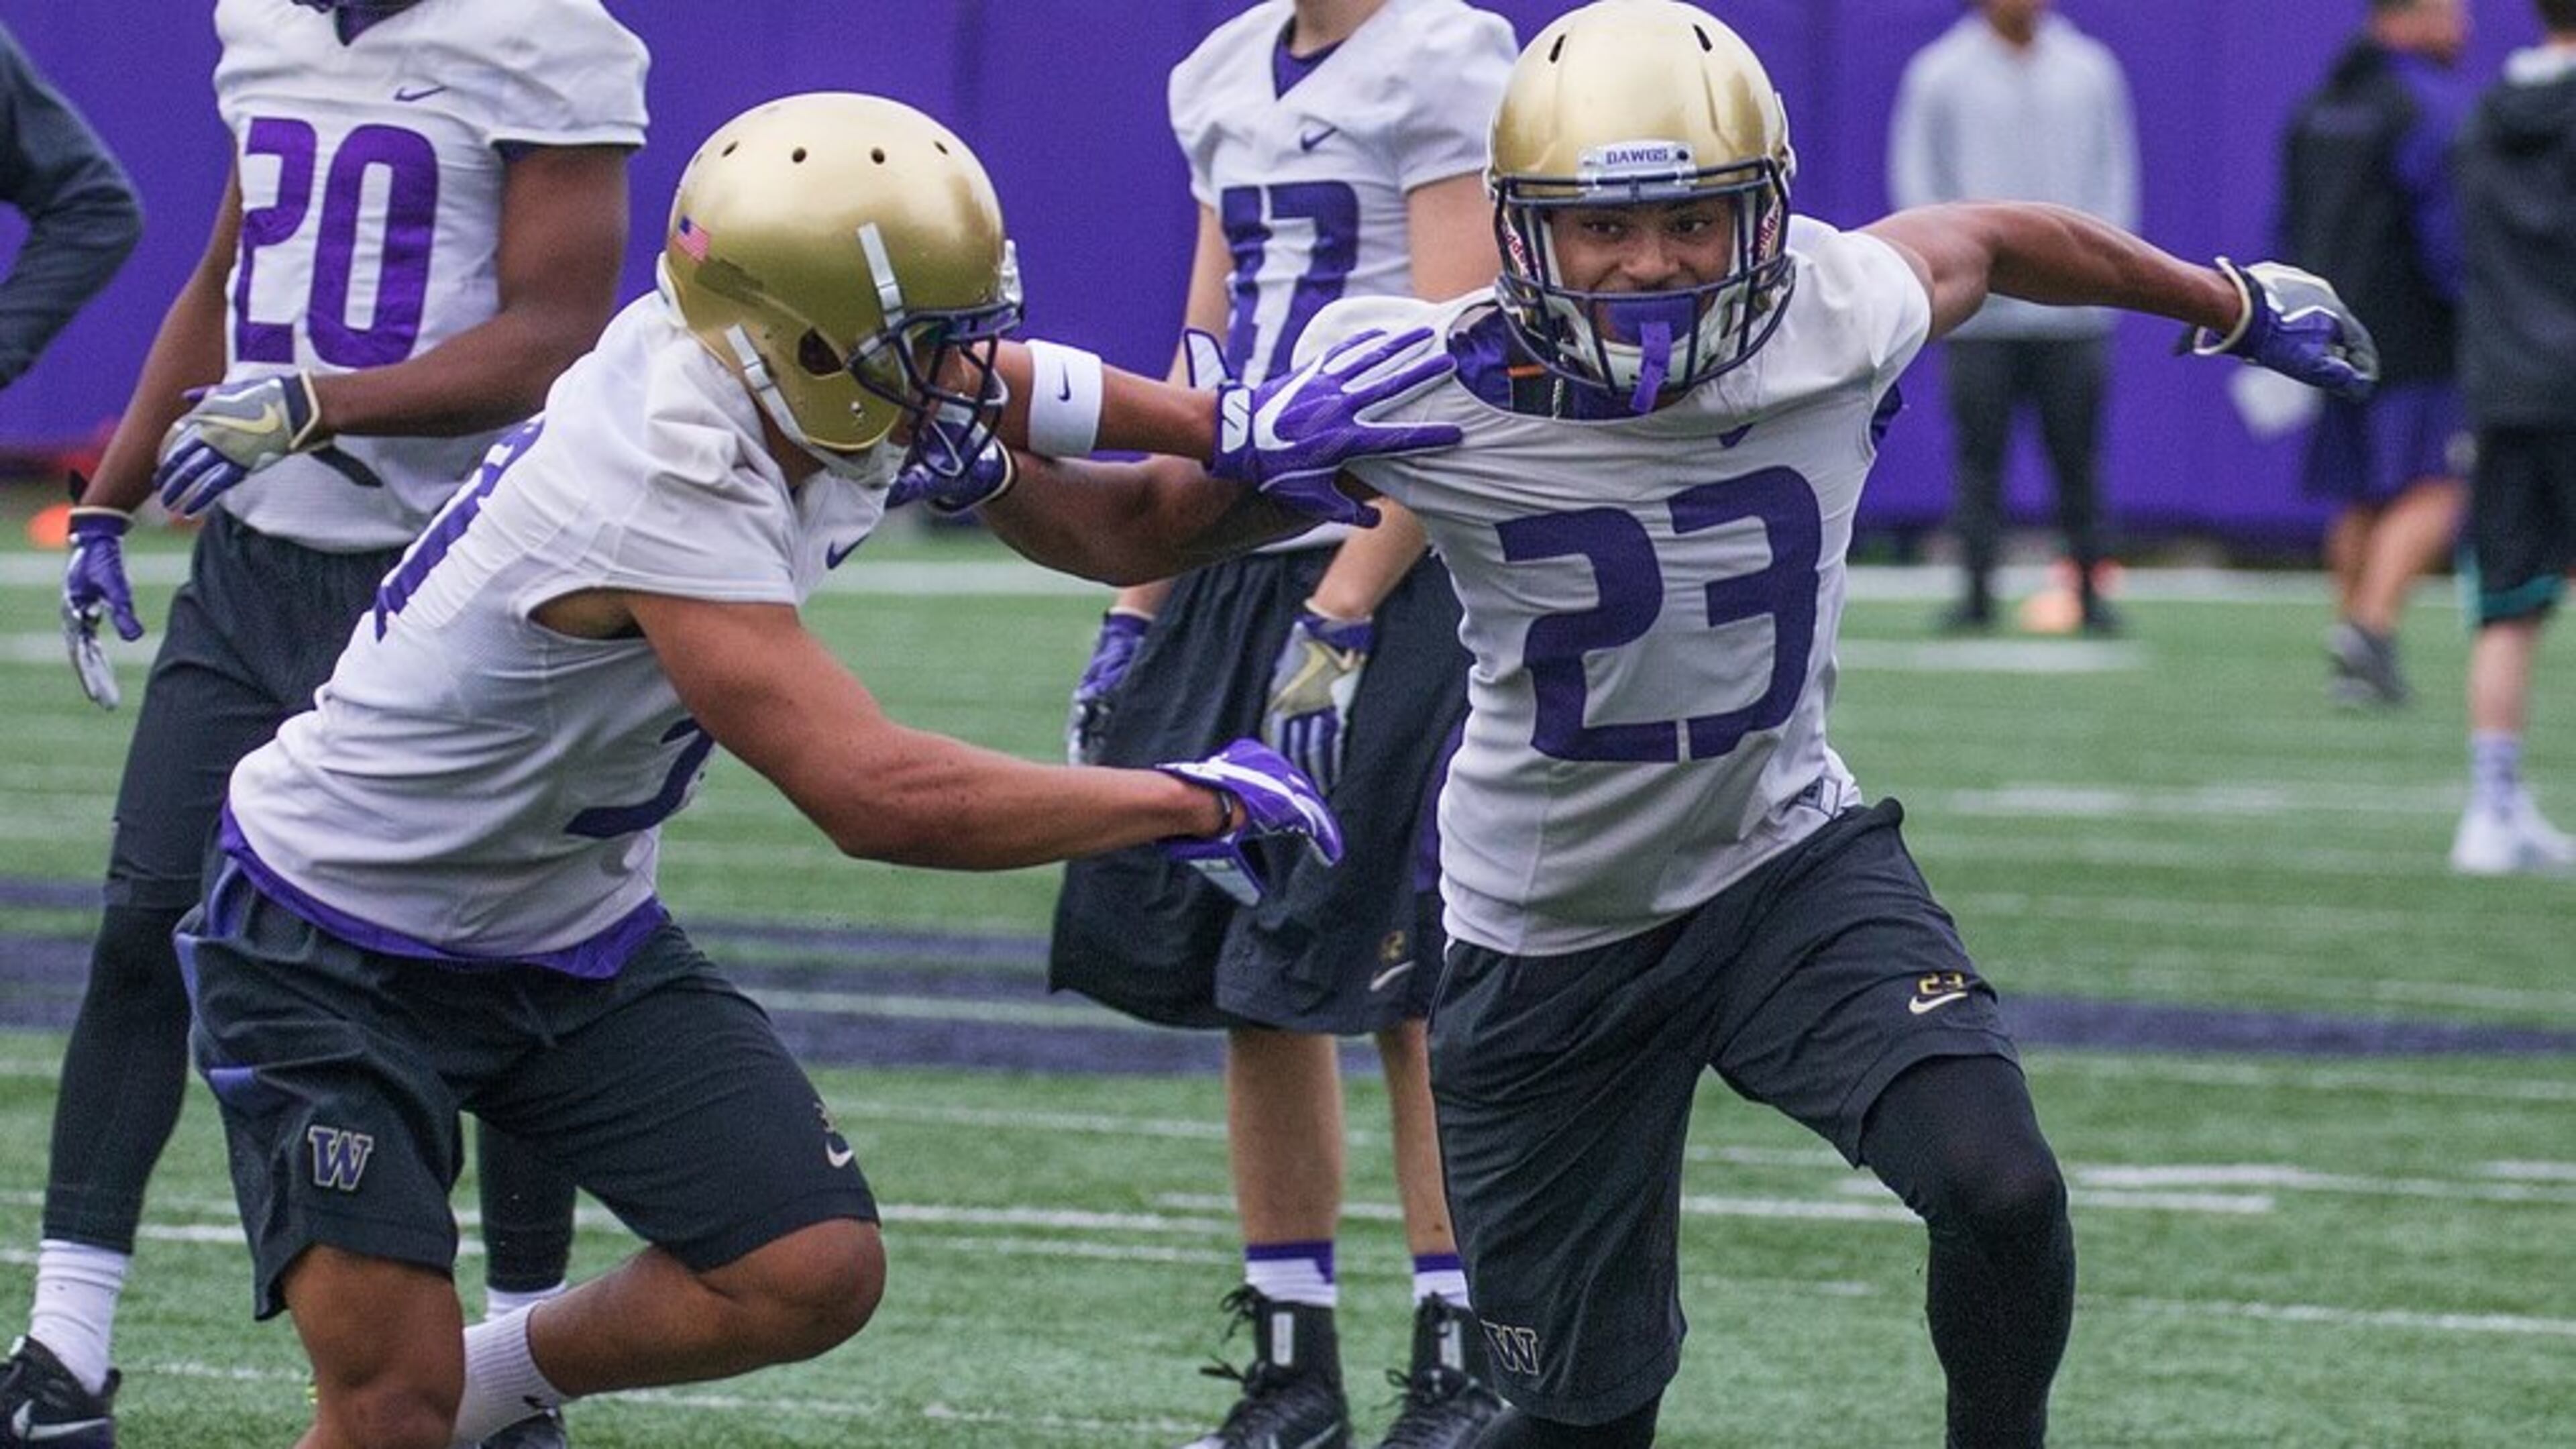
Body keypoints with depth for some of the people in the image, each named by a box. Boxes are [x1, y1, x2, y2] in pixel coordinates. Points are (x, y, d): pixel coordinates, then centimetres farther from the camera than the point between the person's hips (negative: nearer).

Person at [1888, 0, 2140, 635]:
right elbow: (1916, 177, 4)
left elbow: (2114, 171, 13)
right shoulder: (1940, 76, 2)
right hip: (1980, 313, -1)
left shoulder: (2089, 71, 9)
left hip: (2072, 312, 2)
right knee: (1979, 452, -2)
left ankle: (2089, 588, 9)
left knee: (2077, 453, 2)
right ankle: (1977, 589, 3)